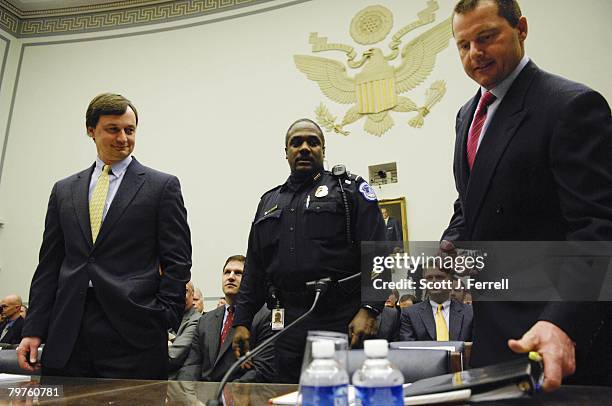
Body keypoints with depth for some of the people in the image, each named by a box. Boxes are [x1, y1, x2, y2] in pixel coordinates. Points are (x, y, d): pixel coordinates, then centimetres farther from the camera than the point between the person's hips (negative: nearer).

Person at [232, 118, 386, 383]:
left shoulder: (350, 190, 2)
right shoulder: (269, 202, 16)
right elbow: (255, 268, 16)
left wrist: (369, 310, -18)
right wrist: (242, 321, 11)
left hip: (345, 323, -4)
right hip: (290, 328, 4)